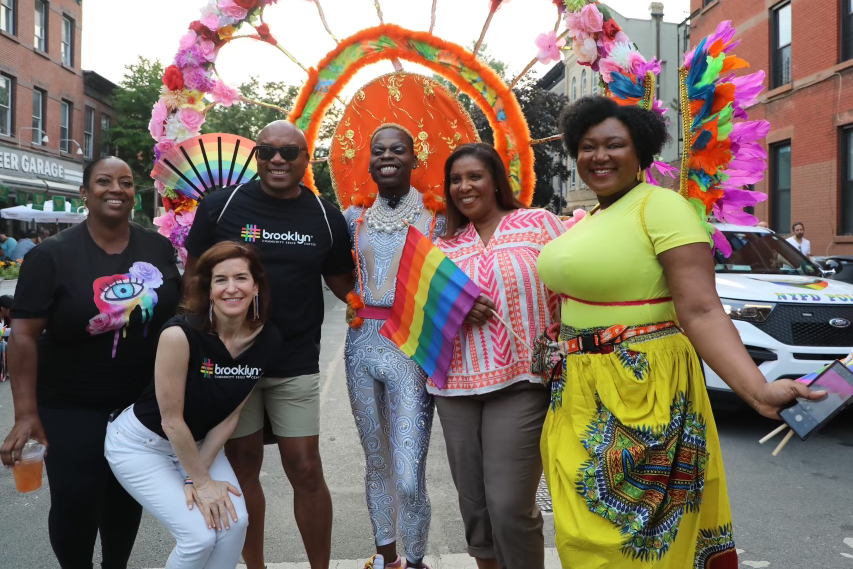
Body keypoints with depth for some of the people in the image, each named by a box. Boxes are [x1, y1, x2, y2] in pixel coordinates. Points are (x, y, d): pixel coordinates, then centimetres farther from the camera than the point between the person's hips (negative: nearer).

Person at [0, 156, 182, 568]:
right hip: (72, 406, -3)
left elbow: (181, 313, 10)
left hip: (144, 402, 3)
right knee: (74, 502, -1)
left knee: (128, 495, 16)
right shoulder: (52, 255, -11)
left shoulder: (159, 248, -1)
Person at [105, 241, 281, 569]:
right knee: (201, 535, -15)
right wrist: (201, 480, -14)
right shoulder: (181, 334, -31)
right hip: (141, 444, -5)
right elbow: (171, 420, -23)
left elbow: (230, 415, -6)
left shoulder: (268, 341, -14)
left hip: (199, 443, 5)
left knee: (235, 522, -11)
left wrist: (196, 474, -10)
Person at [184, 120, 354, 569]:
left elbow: (344, 284, 10)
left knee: (306, 470, 2)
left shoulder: (325, 216, 0)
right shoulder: (221, 205, -4)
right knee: (242, 465, 11)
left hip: (296, 363, 0)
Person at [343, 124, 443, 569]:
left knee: (409, 477, -9)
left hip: (413, 348, -4)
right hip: (363, 344, 4)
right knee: (376, 462, 16)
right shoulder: (355, 215, 9)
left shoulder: (434, 215, -2)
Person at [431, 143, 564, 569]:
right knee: (473, 504, 11)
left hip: (521, 385, -4)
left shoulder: (539, 223, 3)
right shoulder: (444, 246, 12)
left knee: (510, 505, -10)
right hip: (457, 388, 4)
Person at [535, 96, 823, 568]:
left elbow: (700, 311, -22)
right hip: (579, 395, 8)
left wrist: (758, 390, -34)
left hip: (640, 392, -8)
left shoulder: (661, 206, -14)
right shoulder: (587, 219, 11)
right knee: (587, 530, 19)